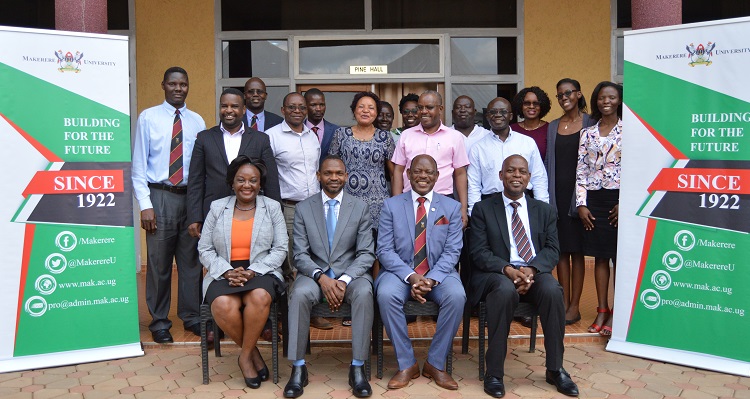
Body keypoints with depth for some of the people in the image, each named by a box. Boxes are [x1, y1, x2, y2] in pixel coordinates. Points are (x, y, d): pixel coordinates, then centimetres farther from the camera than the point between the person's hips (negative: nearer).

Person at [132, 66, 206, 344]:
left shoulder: (197, 121, 8)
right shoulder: (148, 118, 1)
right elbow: (138, 165, -1)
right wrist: (145, 205, -9)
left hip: (191, 196, 2)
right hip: (160, 196, -2)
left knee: (191, 259, 9)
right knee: (159, 262, 4)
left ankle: (191, 316, 24)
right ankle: (159, 322, 19)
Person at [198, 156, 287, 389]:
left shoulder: (272, 207, 10)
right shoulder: (217, 208, 12)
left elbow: (280, 249, 3)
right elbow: (204, 249, 7)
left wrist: (252, 271, -12)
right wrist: (227, 272, -11)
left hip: (261, 273, -1)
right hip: (224, 274, 1)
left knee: (260, 297, -36)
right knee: (223, 305, -33)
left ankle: (245, 356, -12)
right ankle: (253, 353, -6)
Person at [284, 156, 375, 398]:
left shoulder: (360, 208, 5)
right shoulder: (303, 209, 6)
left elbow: (366, 254, -1)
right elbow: (300, 255, 0)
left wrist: (344, 280, -17)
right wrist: (321, 277, -19)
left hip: (351, 274, 0)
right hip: (314, 274, 0)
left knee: (364, 293, -33)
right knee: (300, 294, -32)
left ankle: (358, 368, -24)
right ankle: (298, 368, -22)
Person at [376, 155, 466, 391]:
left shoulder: (452, 207, 7)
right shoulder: (391, 206, 5)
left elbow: (452, 251, -1)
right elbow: (384, 250, -3)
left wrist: (431, 279, -18)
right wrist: (411, 277, -18)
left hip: (438, 273, 1)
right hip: (401, 271, 0)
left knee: (457, 296, -30)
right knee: (386, 295, -32)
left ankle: (435, 364, -11)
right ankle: (407, 365, -14)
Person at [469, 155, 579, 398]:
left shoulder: (545, 211, 16)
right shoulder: (482, 209, 8)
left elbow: (552, 249, 6)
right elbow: (479, 252, -1)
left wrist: (532, 269, -16)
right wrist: (507, 269, -20)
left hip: (534, 274, 3)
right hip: (496, 275, -2)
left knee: (552, 290, -31)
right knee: (505, 289, -37)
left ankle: (555, 369, -13)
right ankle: (494, 373, -25)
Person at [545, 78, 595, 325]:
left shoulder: (590, 123, 1)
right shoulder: (552, 127, 13)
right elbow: (549, 162, 12)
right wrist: (547, 197, 4)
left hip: (578, 193, -4)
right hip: (557, 195, 4)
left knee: (576, 250, 1)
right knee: (561, 250, 7)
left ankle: (574, 306, 8)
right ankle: (564, 303, 14)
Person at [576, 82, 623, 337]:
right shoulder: (588, 133, 10)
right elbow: (581, 171, 8)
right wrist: (581, 204, 0)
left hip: (619, 200, -3)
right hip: (593, 200, 3)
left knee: (619, 257, 0)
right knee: (599, 256, 7)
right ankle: (602, 311, 15)